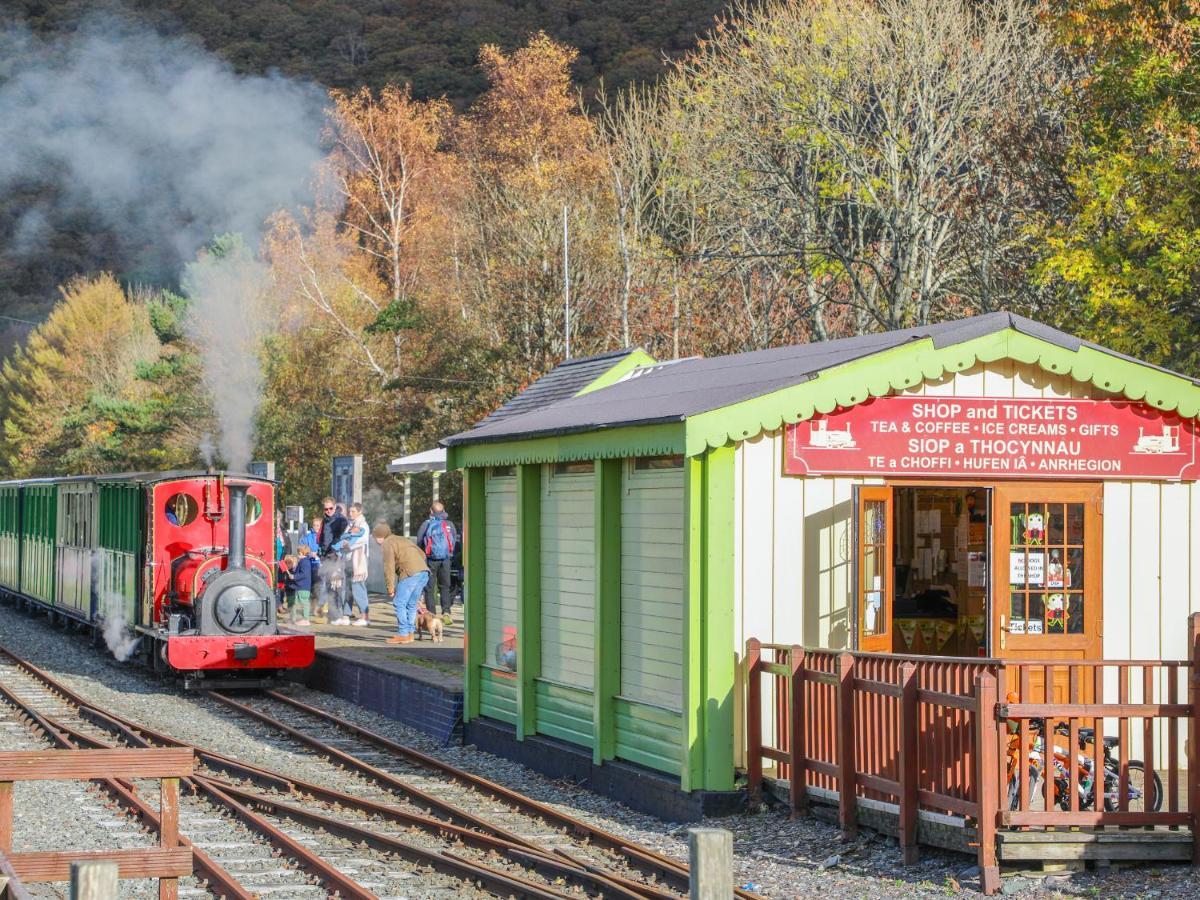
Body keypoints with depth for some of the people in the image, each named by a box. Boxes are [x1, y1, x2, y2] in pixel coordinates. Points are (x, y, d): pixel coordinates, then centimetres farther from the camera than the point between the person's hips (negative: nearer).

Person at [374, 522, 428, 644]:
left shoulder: (388, 544, 3)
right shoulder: (403, 540, 29)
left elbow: (389, 567, -6)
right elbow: (422, 555, 30)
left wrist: (390, 588, -4)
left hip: (410, 574, -9)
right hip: (424, 572, 9)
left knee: (399, 603, -2)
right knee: (411, 604, 16)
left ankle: (403, 634, -5)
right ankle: (409, 633, 17)